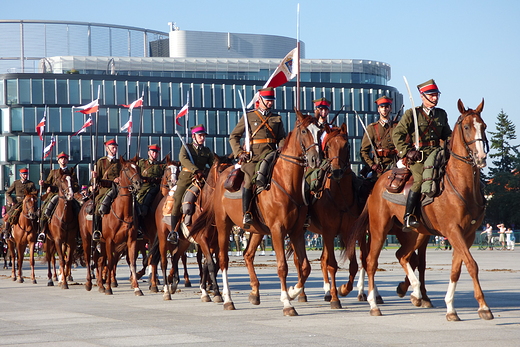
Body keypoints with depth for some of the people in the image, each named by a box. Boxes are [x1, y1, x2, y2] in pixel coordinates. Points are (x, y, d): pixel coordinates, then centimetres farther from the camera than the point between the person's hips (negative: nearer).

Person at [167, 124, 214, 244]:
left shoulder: (207, 151, 18)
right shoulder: (186, 147, 8)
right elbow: (183, 158, -12)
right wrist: (196, 170, -26)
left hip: (201, 179, 3)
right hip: (186, 177, -3)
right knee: (177, 200, -17)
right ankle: (173, 231, -14)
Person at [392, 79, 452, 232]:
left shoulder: (441, 114, 19)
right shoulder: (412, 114, 4)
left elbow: (447, 135, 29)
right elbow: (397, 135, 0)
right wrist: (407, 151, -11)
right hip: (417, 157, -6)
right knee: (421, 179, -29)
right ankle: (408, 218, -28)